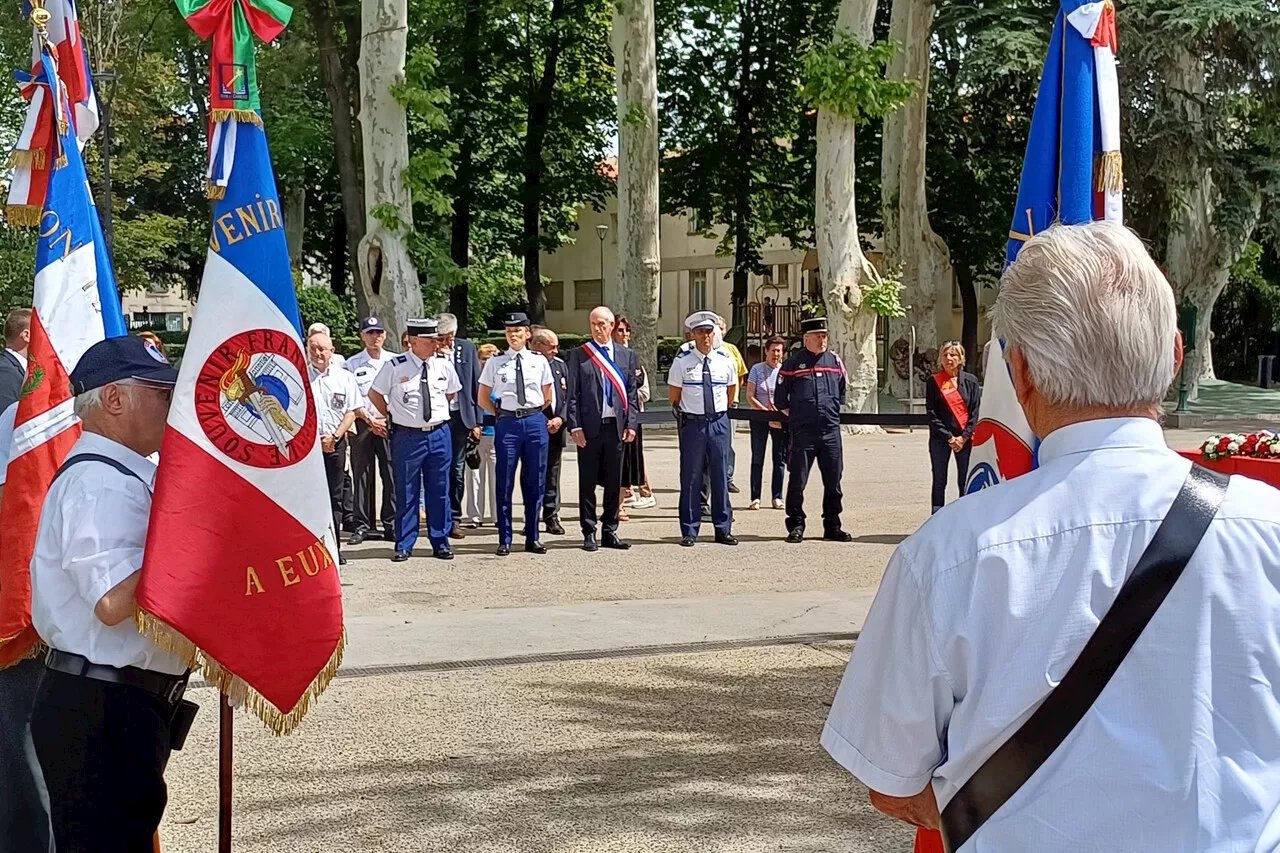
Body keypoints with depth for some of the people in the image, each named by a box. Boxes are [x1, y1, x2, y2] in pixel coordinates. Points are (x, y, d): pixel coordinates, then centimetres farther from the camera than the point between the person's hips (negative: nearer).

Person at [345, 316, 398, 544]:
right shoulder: (352, 364, 7)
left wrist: (387, 420, -3)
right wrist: (370, 420, -6)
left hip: (390, 424, 0)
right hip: (362, 424, 0)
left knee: (392, 476, -3)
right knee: (361, 476, 1)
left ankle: (391, 525, 3)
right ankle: (363, 525, 7)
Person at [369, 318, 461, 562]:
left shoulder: (444, 366, 1)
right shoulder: (395, 367, -9)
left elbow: (451, 392, 20)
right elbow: (374, 394, 4)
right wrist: (393, 415, 5)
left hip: (439, 435, 3)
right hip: (407, 437, -3)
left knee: (439, 491, 8)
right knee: (406, 493, 4)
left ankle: (441, 543, 18)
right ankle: (404, 546, 13)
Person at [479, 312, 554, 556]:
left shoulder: (539, 362, 7)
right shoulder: (495, 363, 4)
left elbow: (547, 398, 14)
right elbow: (483, 399, 10)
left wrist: (533, 415, 9)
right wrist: (500, 415, 5)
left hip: (535, 422, 1)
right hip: (506, 424, -1)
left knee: (535, 482, 6)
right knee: (505, 483, 0)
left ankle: (532, 538, 15)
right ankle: (504, 540, 7)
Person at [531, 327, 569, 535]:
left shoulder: (560, 365, 10)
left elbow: (568, 396, 10)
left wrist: (560, 418, -5)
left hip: (556, 429, 5)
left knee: (552, 475, 9)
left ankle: (552, 517, 16)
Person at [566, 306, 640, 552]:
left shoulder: (627, 356, 9)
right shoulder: (579, 355, 2)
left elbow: (632, 393, 9)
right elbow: (573, 395, -1)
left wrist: (631, 424, 0)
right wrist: (575, 427, -8)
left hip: (616, 427, 2)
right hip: (589, 427, -2)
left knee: (614, 483, 8)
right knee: (587, 483, 3)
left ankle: (609, 532, 17)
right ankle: (589, 534, 10)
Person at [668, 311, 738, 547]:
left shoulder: (726, 361, 5)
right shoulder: (682, 362, -2)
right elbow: (674, 395, 5)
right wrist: (683, 415, 6)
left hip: (719, 423, 2)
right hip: (692, 424, -2)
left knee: (721, 477, 6)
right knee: (691, 478, 1)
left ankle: (723, 530, 15)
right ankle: (689, 532, 9)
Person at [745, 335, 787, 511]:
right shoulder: (757, 369, 0)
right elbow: (750, 396, -4)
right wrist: (766, 410, -15)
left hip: (781, 418, 1)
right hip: (759, 417, -1)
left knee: (780, 458, 4)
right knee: (757, 458, 1)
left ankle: (777, 497, 12)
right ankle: (755, 498, 4)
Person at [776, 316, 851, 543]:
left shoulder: (835, 361, 10)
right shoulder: (792, 364, -1)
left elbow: (843, 392, 22)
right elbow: (780, 399, 6)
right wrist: (795, 416, 7)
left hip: (831, 431, 3)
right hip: (802, 433, -3)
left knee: (833, 480, 7)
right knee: (797, 480, 0)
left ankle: (832, 526, 16)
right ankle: (796, 526, 10)